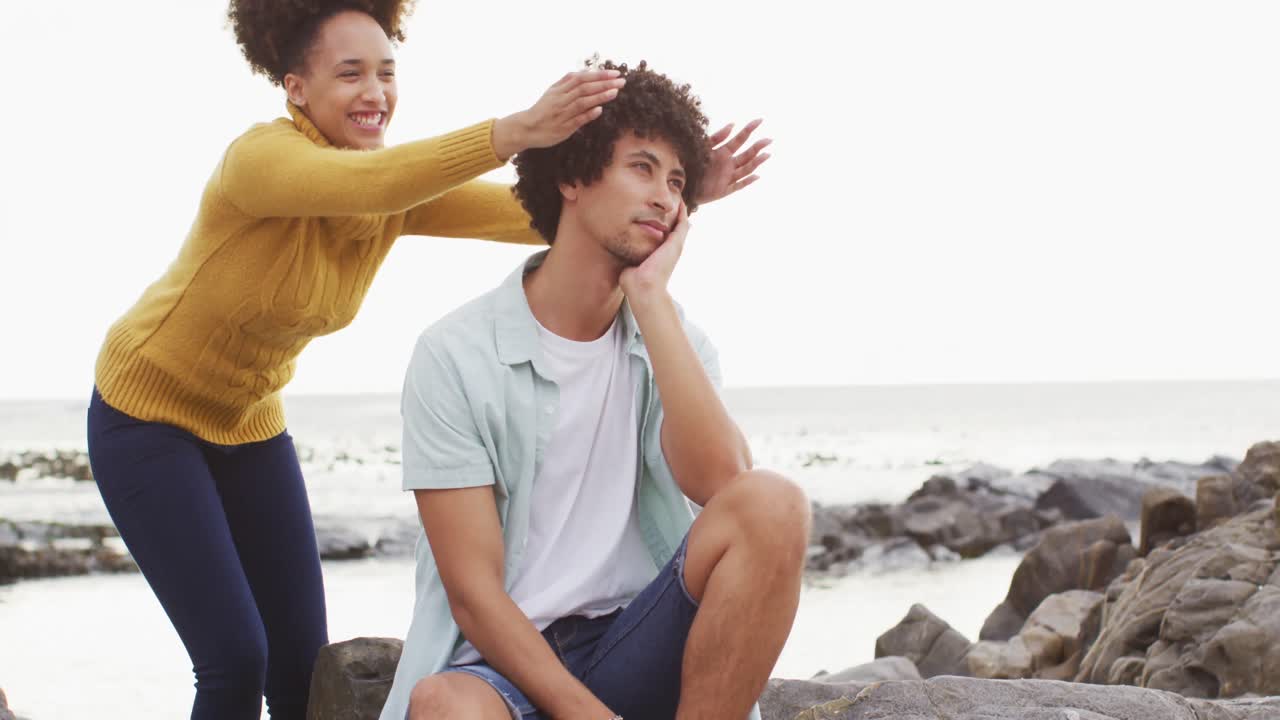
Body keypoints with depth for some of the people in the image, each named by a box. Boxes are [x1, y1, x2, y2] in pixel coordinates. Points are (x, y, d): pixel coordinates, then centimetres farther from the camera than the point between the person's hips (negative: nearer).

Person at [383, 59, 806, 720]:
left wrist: (650, 299, -13)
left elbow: (718, 481, -16)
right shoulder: (456, 355, -6)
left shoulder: (674, 342, 7)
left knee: (772, 505, -24)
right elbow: (473, 593, -10)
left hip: (636, 650, 4)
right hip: (507, 662, -4)